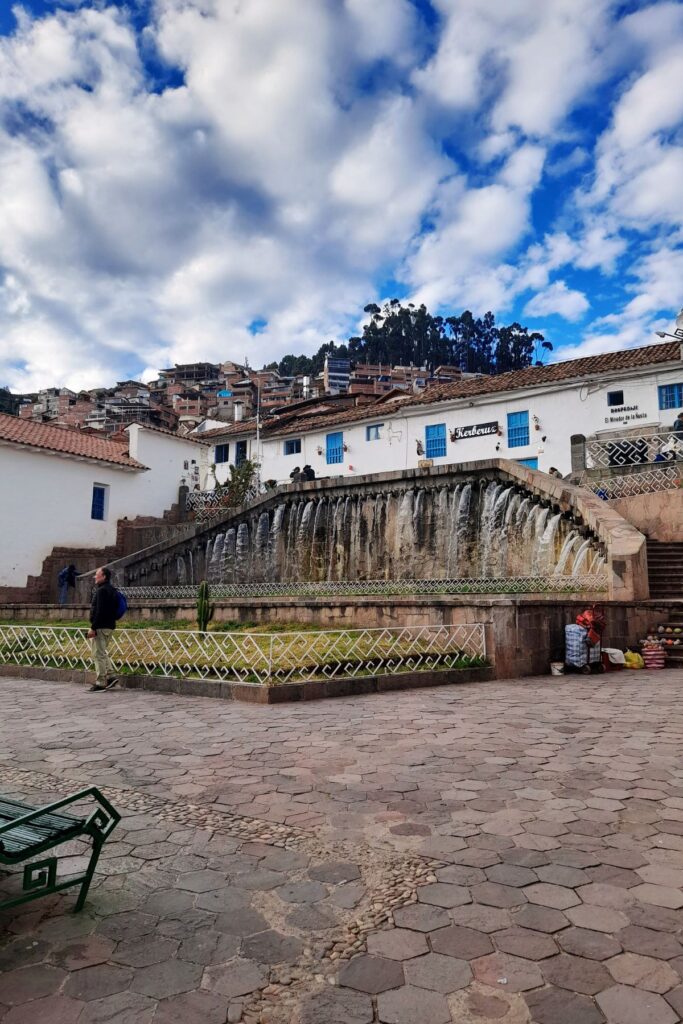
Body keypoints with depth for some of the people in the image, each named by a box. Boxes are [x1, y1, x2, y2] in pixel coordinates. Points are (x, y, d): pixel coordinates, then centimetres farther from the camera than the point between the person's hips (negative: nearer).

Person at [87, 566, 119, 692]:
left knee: (99, 654, -4)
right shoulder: (112, 590, 15)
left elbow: (100, 611, -22)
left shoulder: (102, 590, -15)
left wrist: (93, 628, -22)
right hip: (110, 625, 10)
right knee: (102, 653, 18)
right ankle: (110, 676, 14)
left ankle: (100, 682, 1)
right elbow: (114, 610, 21)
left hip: (101, 627, -10)